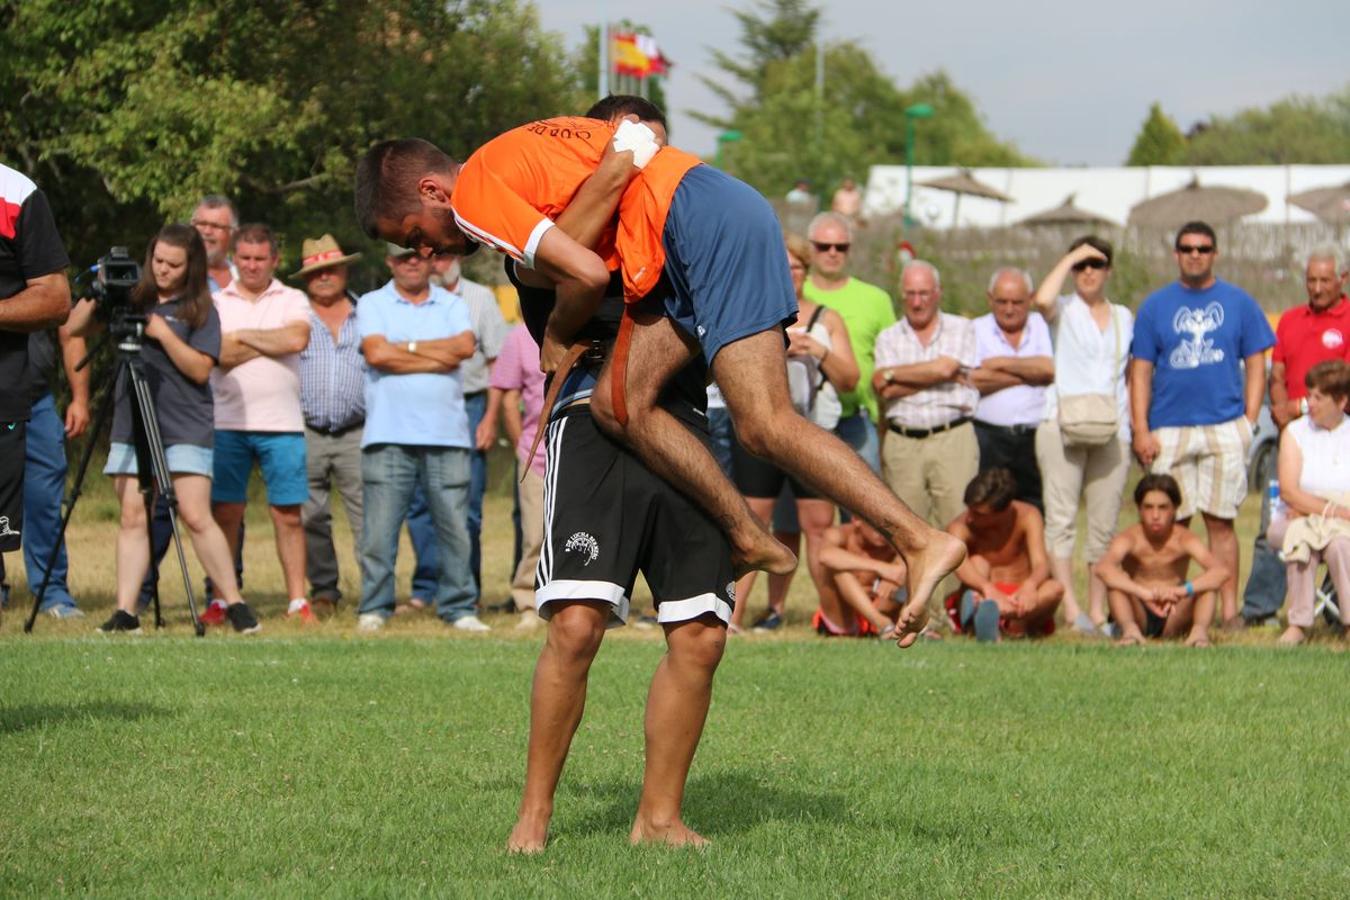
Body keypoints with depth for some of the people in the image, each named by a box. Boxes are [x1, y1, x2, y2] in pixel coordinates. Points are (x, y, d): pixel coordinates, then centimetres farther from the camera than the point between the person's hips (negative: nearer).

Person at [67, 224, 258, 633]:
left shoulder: (200, 310, 1)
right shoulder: (131, 299, 9)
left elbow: (200, 369, -8)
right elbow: (74, 328, 10)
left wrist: (164, 334, -16)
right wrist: (95, 297, -6)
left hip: (186, 428, -3)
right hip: (131, 425, 3)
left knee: (196, 517, -10)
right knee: (132, 517, -1)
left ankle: (235, 604, -2)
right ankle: (125, 611, -2)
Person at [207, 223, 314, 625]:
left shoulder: (292, 300, 9)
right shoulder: (216, 302, 10)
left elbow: (297, 339, -11)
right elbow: (220, 355, -7)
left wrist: (242, 336, -4)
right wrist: (271, 342, -4)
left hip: (281, 425, 0)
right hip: (227, 423, 1)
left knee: (288, 514, -1)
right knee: (225, 513, 1)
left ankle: (298, 601, 1)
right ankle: (220, 599, 8)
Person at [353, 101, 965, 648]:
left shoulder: (474, 195, -4)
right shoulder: (511, 154, 25)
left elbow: (587, 274, -13)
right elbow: (638, 138, 27)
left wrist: (556, 339, 6)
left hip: (707, 225, -10)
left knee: (764, 427, -16)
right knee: (618, 402, 3)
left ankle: (921, 542, -21)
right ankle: (749, 540, 0)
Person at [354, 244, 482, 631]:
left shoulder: (453, 305, 15)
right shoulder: (372, 304, 9)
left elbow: (464, 346, -4)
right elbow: (376, 354, -9)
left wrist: (405, 346, -3)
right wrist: (439, 357, -4)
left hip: (447, 435, 2)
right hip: (389, 435, -2)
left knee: (455, 526, 1)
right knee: (380, 527, -5)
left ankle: (459, 607, 7)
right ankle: (374, 608, 3)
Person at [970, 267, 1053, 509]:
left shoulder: (1041, 326, 11)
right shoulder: (976, 330, 8)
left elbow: (1049, 369, -6)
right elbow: (975, 380, -7)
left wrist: (1002, 363, -4)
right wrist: (1029, 374, -2)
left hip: (1035, 437, 1)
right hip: (989, 438, -1)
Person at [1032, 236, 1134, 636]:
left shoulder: (1124, 317, 19)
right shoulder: (1064, 310, 8)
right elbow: (1043, 299, -17)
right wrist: (1070, 257, -6)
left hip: (1112, 431, 3)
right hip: (1063, 424, -3)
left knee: (1104, 524, 1)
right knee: (1061, 518, -12)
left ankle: (1098, 610, 5)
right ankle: (1070, 608, -17)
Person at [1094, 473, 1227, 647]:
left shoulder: (1184, 540, -11)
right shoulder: (1129, 539, -13)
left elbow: (1221, 572, -27)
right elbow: (1102, 568, -35)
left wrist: (1181, 591, -45)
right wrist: (1145, 593, -49)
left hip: (1173, 618, 1)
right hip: (1139, 615, -1)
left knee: (1206, 584, -22)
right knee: (1116, 579, -26)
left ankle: (1200, 630, -42)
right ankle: (1129, 629, -45)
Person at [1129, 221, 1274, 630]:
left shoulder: (1239, 303, 8)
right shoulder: (1155, 305, 9)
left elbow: (1255, 365, 8)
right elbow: (1141, 371, 7)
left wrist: (1249, 423, -2)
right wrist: (1141, 431, -2)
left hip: (1225, 429, -1)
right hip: (1169, 430, 1)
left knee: (1220, 521, -1)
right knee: (1171, 523, 0)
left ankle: (1229, 611, 1)